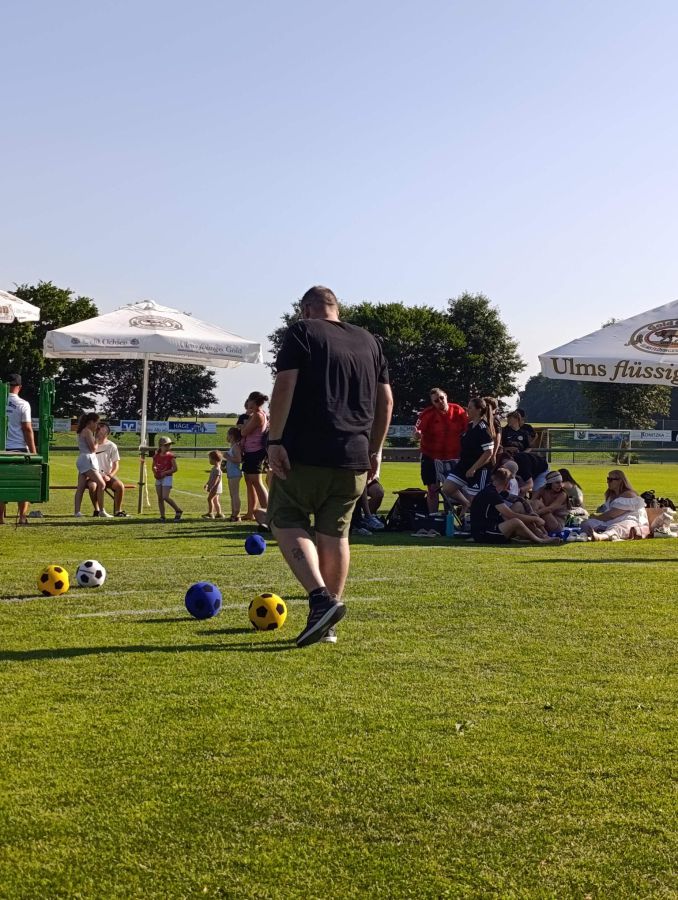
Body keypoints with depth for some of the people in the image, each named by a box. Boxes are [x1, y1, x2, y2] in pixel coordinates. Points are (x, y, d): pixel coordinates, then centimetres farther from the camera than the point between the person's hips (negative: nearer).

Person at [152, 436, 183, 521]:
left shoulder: (171, 456, -7)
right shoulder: (156, 456, 7)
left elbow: (175, 469, -9)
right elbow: (154, 466, 20)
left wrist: (165, 472, -17)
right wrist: (155, 472, -2)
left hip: (167, 478, -5)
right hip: (158, 479, 5)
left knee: (165, 497, -14)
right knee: (160, 498, 4)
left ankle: (178, 511, 3)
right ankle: (162, 516, 10)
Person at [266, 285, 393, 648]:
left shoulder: (301, 333, 1)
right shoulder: (368, 341, 17)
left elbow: (284, 386, -12)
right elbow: (386, 400, 16)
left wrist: (275, 440, -13)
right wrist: (374, 451, 22)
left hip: (306, 454, -5)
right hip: (354, 457, 5)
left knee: (286, 522, 5)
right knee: (334, 533, 11)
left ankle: (321, 598, -14)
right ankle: (328, 624, 13)